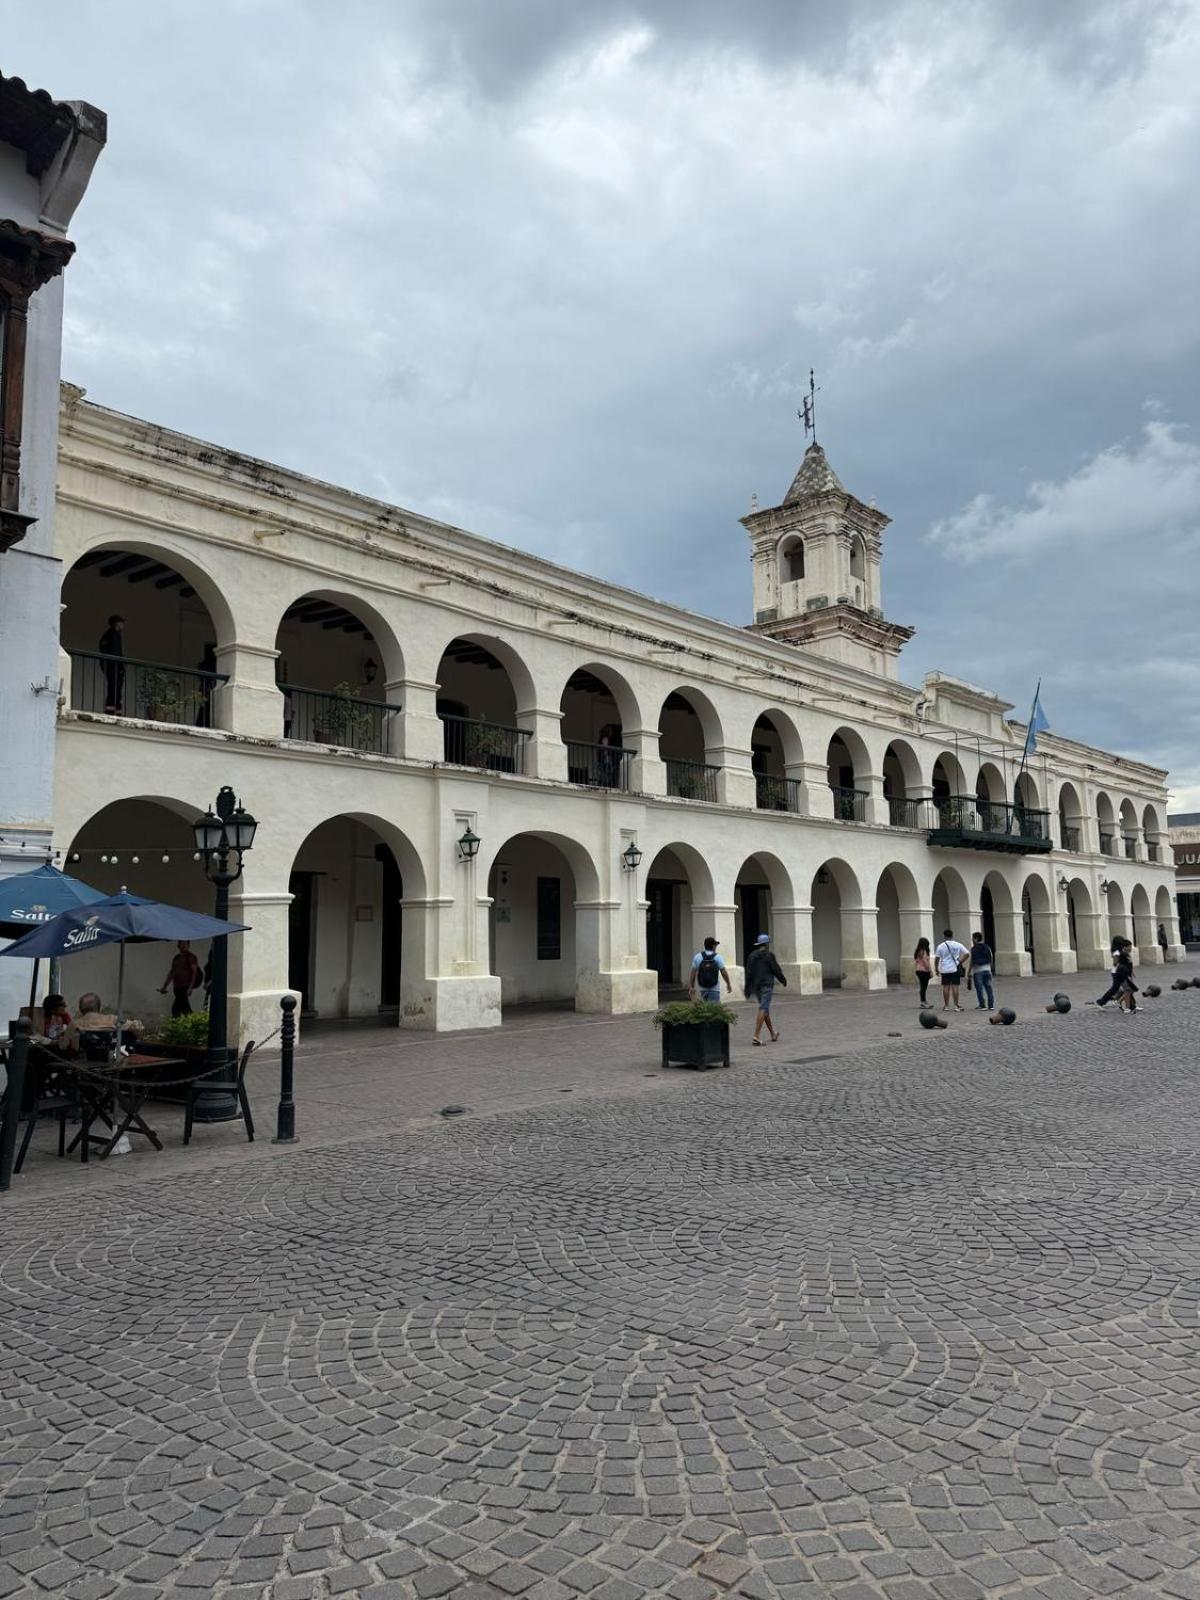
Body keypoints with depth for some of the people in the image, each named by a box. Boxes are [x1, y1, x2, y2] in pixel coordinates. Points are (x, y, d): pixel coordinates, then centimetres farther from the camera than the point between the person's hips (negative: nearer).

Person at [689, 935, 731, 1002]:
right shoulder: (718, 957, -7)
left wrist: (692, 986, 8)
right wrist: (728, 984, 8)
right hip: (714, 989, -4)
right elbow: (724, 972, -6)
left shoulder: (697, 956, 0)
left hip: (702, 989, 4)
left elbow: (693, 972, 1)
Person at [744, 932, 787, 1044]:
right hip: (767, 984, -7)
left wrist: (748, 989, 9)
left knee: (765, 1009, 18)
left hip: (756, 985, 7)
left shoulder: (752, 955, 8)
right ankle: (756, 1036, -18)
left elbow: (748, 972, 7)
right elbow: (776, 969, -7)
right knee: (763, 1009, -8)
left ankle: (773, 1033, 30)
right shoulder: (769, 955, -9)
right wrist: (783, 980, 10)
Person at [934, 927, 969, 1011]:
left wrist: (937, 969, 8)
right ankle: (956, 1005, 1)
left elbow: (937, 958, -2)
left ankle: (946, 1005, 11)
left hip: (944, 969, 0)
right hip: (955, 969, 1)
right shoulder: (958, 945, 1)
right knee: (955, 986, 1)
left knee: (946, 987, 6)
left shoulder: (941, 946, -3)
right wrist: (960, 962, 5)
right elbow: (966, 954, -1)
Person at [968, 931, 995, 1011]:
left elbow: (972, 962, -11)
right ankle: (991, 1005, 5)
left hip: (977, 971, -5)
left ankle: (982, 1005, 0)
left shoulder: (974, 949, -9)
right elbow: (991, 959, 11)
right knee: (989, 987, 6)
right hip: (987, 969, 5)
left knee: (979, 988, 0)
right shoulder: (987, 947, 8)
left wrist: (969, 972, -4)